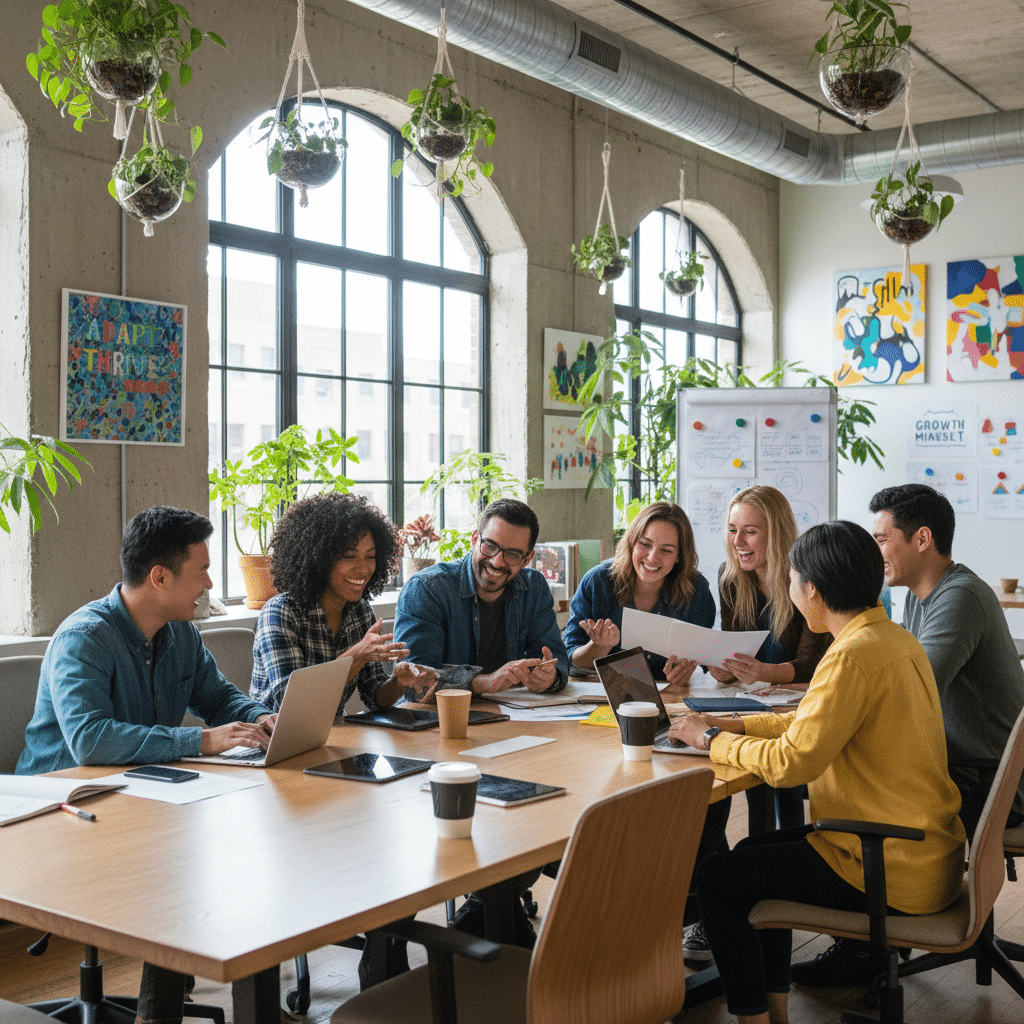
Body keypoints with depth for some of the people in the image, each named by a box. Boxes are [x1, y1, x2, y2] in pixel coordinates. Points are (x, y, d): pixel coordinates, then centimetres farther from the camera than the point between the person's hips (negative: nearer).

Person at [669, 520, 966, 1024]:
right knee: (755, 854, 22)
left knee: (716, 878, -1)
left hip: (894, 871, -10)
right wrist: (734, 725, 13)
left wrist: (712, 740, -8)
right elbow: (818, 720, 17)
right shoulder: (895, 638, 7)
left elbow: (791, 762, -23)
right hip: (923, 848, 10)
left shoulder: (855, 654, -23)